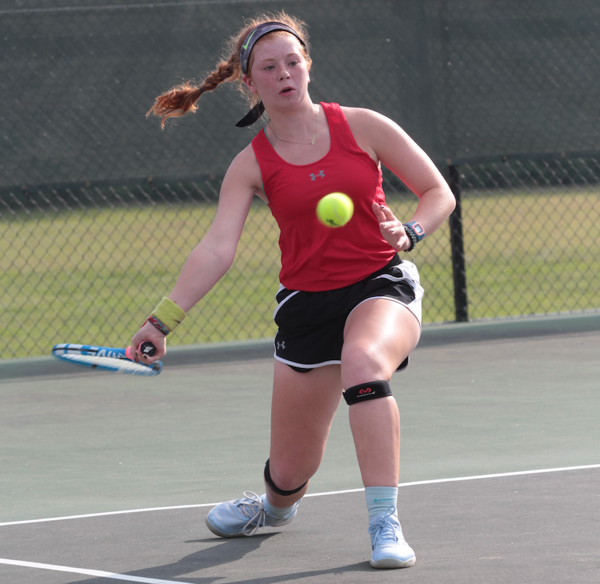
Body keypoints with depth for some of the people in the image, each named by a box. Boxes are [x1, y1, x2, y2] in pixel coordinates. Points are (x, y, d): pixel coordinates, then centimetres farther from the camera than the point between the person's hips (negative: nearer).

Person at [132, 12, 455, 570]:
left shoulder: (362, 126, -3)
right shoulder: (251, 164, -2)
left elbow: (438, 193, 2)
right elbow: (216, 250, -11)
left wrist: (410, 231, -19)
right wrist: (162, 320, -23)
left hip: (381, 287, -2)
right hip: (306, 304, 2)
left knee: (363, 361, -40)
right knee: (291, 471, 5)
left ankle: (385, 525, -36)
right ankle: (275, 506, 47)